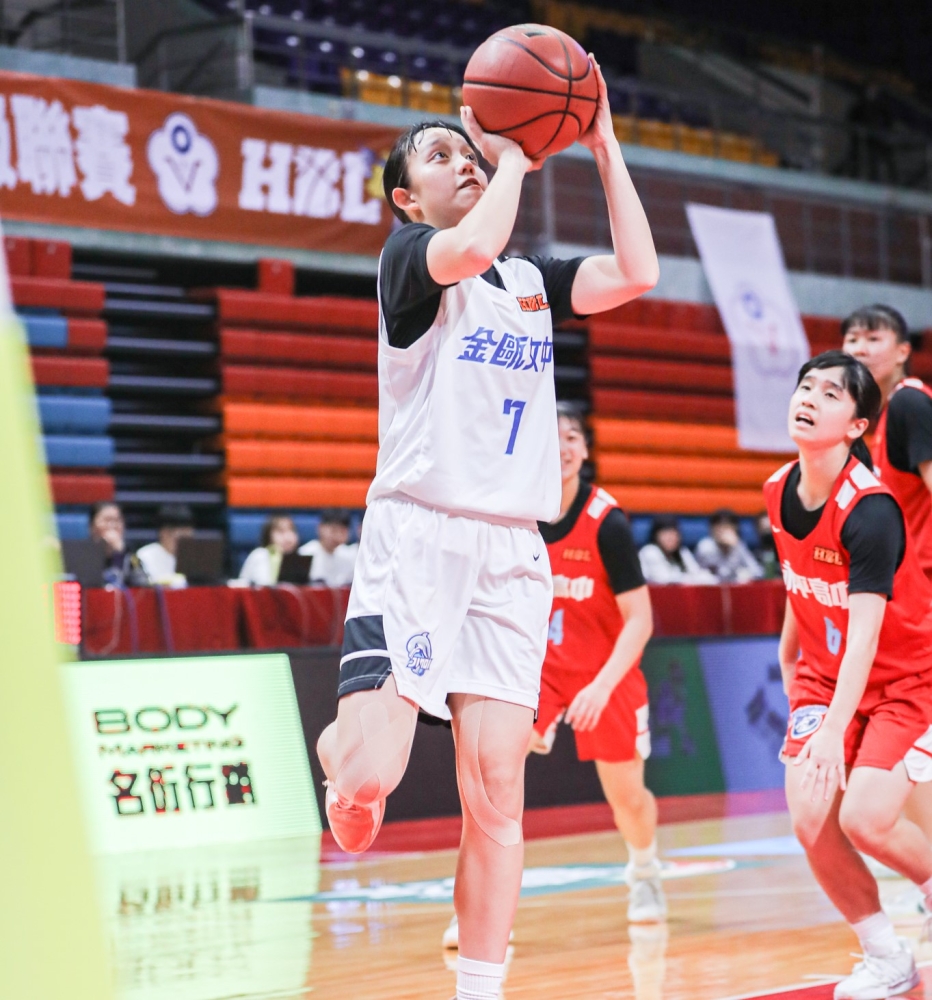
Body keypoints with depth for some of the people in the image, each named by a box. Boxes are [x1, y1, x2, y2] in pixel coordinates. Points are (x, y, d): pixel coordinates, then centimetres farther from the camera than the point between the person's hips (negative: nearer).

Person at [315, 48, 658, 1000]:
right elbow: (468, 250, -21)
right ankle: (343, 743, 18)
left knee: (496, 792, -1)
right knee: (371, 776, -18)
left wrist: (603, 146, 7)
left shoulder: (532, 279, 19)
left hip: (512, 550, 5)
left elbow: (636, 273, 4)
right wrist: (515, 153, -6)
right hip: (417, 535, -5)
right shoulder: (407, 255, 2)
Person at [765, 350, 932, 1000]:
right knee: (811, 819, -10)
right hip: (825, 675, 6)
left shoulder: (870, 508, -25)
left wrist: (835, 729, -41)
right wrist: (789, 655, 23)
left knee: (865, 818, -20)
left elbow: (864, 633, -32)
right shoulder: (779, 491, -5)